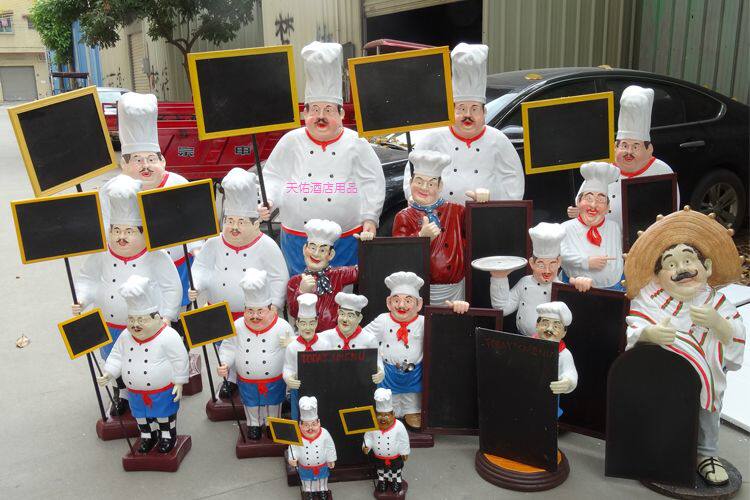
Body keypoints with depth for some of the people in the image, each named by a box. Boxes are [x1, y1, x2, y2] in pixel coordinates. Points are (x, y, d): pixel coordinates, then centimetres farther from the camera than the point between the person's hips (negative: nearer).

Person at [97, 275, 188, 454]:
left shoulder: (168, 336, -25)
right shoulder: (125, 336, -6)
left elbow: (179, 360, -19)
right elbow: (116, 356, 4)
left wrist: (179, 382, -16)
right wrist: (108, 373, -8)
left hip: (163, 391, -5)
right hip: (136, 392, 5)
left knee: (165, 416, 16)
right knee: (141, 416, 23)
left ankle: (168, 435, 38)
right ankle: (147, 435, 45)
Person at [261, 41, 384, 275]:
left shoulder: (356, 144, 0)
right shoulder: (291, 142, 4)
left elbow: (372, 183, 0)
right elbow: (273, 177, 7)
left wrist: (370, 219, -9)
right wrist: (267, 202, -11)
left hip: (346, 241, -1)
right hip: (297, 240, 2)